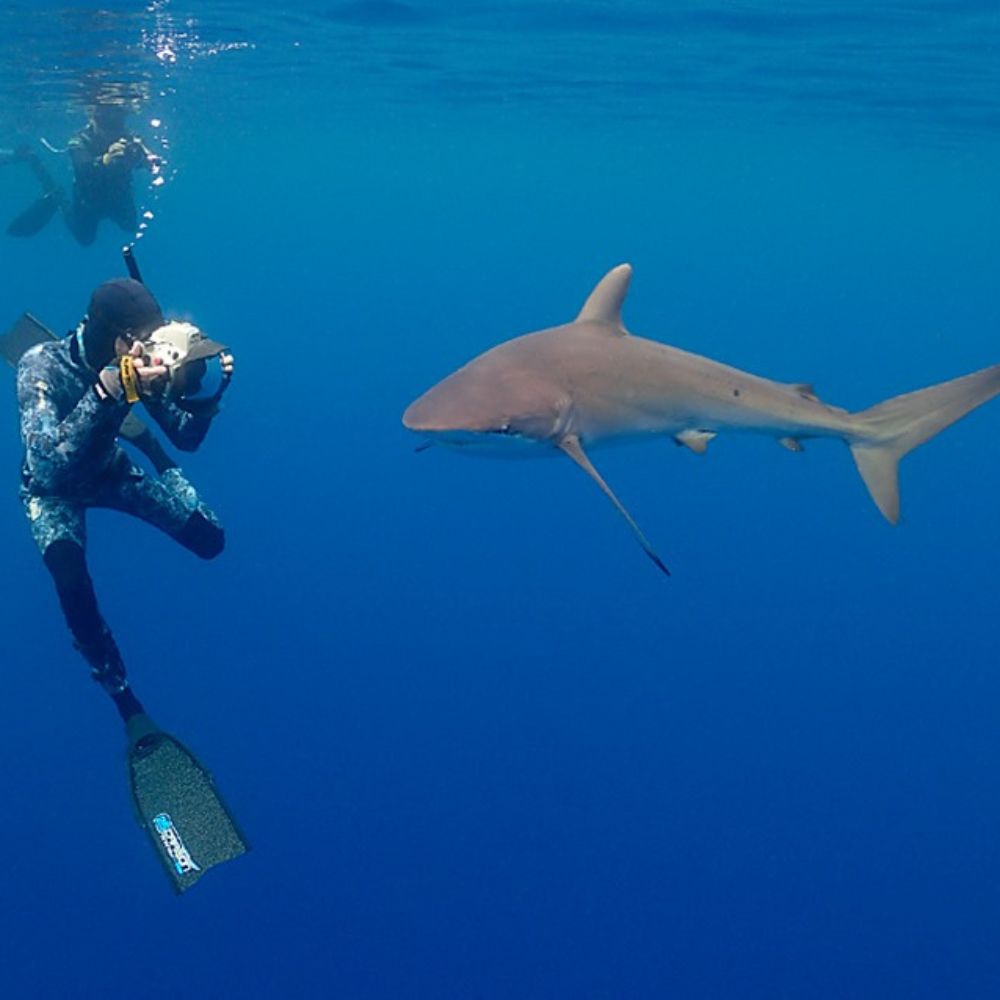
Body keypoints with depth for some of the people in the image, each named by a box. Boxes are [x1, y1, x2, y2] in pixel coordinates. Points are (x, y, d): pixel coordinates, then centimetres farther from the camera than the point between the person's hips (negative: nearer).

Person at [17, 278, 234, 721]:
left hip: (111, 470, 4)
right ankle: (124, 698, -9)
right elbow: (48, 466, -47)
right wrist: (107, 389, -56)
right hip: (55, 490, -3)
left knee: (209, 540, -8)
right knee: (74, 586, -31)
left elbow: (186, 437, -12)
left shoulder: (139, 363, -23)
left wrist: (211, 388, -32)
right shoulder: (41, 365, -34)